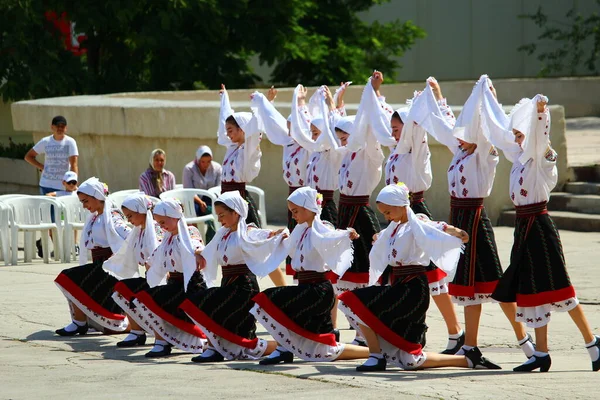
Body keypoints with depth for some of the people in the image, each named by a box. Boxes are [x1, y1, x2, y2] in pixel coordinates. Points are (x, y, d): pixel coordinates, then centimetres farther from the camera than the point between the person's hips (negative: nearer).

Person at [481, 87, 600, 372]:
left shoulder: (542, 158, -10)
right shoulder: (519, 157, 11)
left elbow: (538, 138, -32)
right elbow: (501, 129, 25)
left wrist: (540, 111, -48)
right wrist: (490, 98, 36)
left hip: (538, 225, -8)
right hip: (524, 226, 8)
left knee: (555, 287, -7)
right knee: (529, 287, 8)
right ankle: (541, 354, 10)